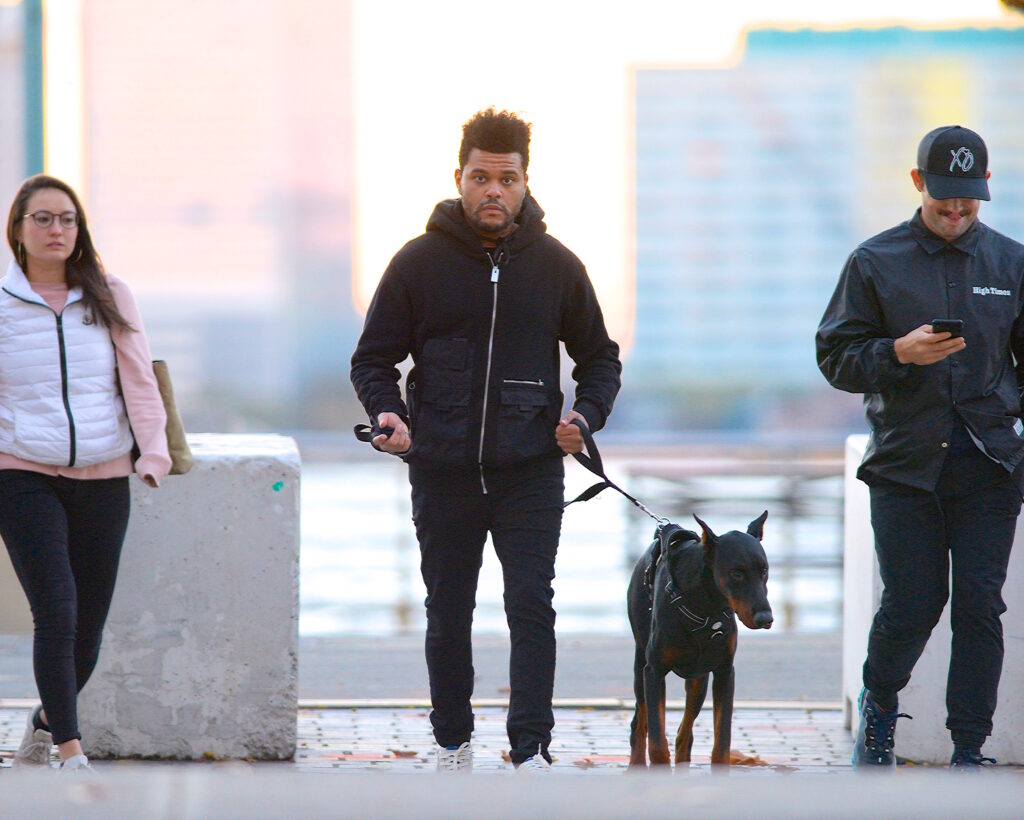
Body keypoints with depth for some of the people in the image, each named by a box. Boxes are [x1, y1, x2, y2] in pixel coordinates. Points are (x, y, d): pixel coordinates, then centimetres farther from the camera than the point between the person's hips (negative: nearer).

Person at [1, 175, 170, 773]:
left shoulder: (110, 299, 7)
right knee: (57, 610, -17)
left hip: (103, 478, 2)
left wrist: (154, 451, -9)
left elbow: (139, 381, 4)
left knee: (89, 627, 5)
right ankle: (73, 755, -16)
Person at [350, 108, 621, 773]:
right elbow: (373, 357, 7)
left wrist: (586, 416, -5)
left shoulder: (556, 265, 5)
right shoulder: (420, 262, 2)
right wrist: (388, 412, -13)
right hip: (442, 472, 1)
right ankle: (453, 744, 23)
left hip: (531, 472, 0)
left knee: (532, 608, -9)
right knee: (448, 614, 10)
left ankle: (532, 750, -9)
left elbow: (600, 356, 14)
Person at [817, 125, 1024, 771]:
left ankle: (970, 749, 4)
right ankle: (880, 705, 24)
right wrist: (899, 353, -14)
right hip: (905, 462, -1)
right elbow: (837, 358, 4)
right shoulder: (876, 262, 5)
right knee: (911, 604, -5)